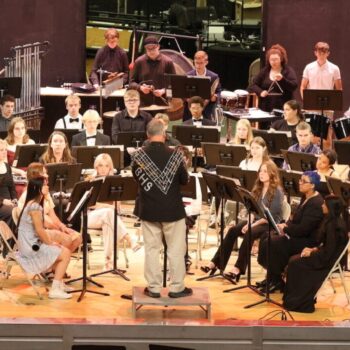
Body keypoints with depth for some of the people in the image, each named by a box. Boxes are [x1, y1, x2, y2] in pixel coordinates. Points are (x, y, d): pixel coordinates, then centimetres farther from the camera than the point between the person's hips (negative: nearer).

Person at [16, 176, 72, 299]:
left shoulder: (31, 204, 13)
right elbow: (40, 231, -20)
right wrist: (51, 243, -6)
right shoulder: (35, 206, -19)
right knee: (65, 253, -7)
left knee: (62, 250, 19)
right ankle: (55, 289, -8)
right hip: (32, 248, -10)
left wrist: (50, 242, 7)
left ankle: (59, 284, 22)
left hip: (31, 245, 10)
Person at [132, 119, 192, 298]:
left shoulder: (138, 156, -8)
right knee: (176, 250, 8)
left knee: (151, 249, 10)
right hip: (172, 210, -2)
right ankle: (177, 287, 13)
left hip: (148, 210, 2)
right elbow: (185, 180, -2)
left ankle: (154, 287, 13)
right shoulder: (175, 155, -13)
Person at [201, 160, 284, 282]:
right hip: (256, 220, 7)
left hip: (270, 224, -7)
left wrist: (254, 224, -22)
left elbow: (271, 215, -17)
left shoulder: (277, 191, -11)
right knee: (232, 231, -18)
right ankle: (215, 263, -21)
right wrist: (250, 222, -9)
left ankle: (238, 270, -37)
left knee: (249, 234, -35)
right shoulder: (258, 188, 12)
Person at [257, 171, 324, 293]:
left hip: (309, 242, -10)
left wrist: (285, 229, -12)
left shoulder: (316, 204, -21)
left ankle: (277, 281, -6)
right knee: (265, 241, 0)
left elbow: (303, 229, -26)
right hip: (298, 236, 10)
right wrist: (286, 225, -1)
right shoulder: (306, 198, 11)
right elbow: (296, 218, 20)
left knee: (272, 245, -21)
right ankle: (272, 277, 7)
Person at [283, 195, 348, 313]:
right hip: (328, 255, 10)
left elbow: (327, 251, -23)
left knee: (294, 263, -9)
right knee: (294, 259, 5)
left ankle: (298, 302, -1)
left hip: (329, 260, -10)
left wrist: (312, 253, -11)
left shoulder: (334, 225, -23)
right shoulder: (332, 221, 8)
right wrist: (314, 249, 6)